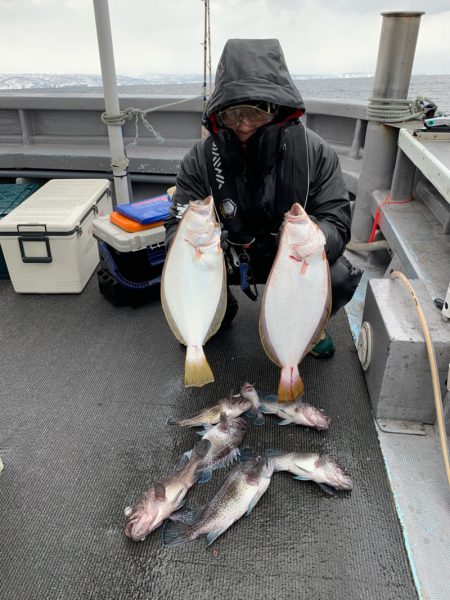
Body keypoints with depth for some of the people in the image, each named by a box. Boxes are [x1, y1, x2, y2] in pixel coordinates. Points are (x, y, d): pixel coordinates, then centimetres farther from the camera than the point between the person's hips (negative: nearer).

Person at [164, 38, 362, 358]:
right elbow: (178, 224, -15)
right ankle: (219, 312, 14)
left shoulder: (315, 152, -18)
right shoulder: (201, 158, -16)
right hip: (228, 256, 1)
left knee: (341, 280, -27)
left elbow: (336, 222, -18)